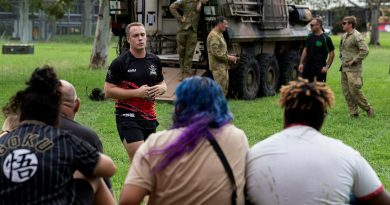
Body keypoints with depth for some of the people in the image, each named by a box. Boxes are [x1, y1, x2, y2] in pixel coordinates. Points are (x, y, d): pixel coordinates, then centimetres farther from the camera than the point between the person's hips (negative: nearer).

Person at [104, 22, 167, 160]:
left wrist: (161, 88, -1)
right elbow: (108, 91, -10)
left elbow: (162, 83, 25)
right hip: (127, 117, -6)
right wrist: (137, 93, -17)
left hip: (149, 118, 6)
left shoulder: (154, 61, 11)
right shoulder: (119, 63, -6)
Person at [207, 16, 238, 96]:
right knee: (220, 89, -11)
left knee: (224, 89, 13)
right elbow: (216, 53, -22)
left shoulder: (220, 35, 19)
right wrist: (228, 57, -17)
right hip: (218, 66, -11)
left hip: (223, 66, 11)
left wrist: (230, 57, 11)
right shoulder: (213, 35, -15)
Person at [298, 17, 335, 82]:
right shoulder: (310, 36, 9)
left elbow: (331, 53, -5)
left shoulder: (326, 38, -7)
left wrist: (327, 66, -12)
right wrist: (301, 63, 9)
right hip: (307, 66, 5)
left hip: (320, 68, -5)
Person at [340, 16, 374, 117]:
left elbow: (365, 51, -21)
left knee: (354, 90, -9)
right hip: (344, 68, 9)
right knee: (346, 92, 8)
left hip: (353, 69, -9)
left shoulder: (357, 36, -14)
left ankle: (368, 109, 7)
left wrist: (353, 60, -18)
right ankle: (353, 113, 14)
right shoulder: (344, 36, 13)